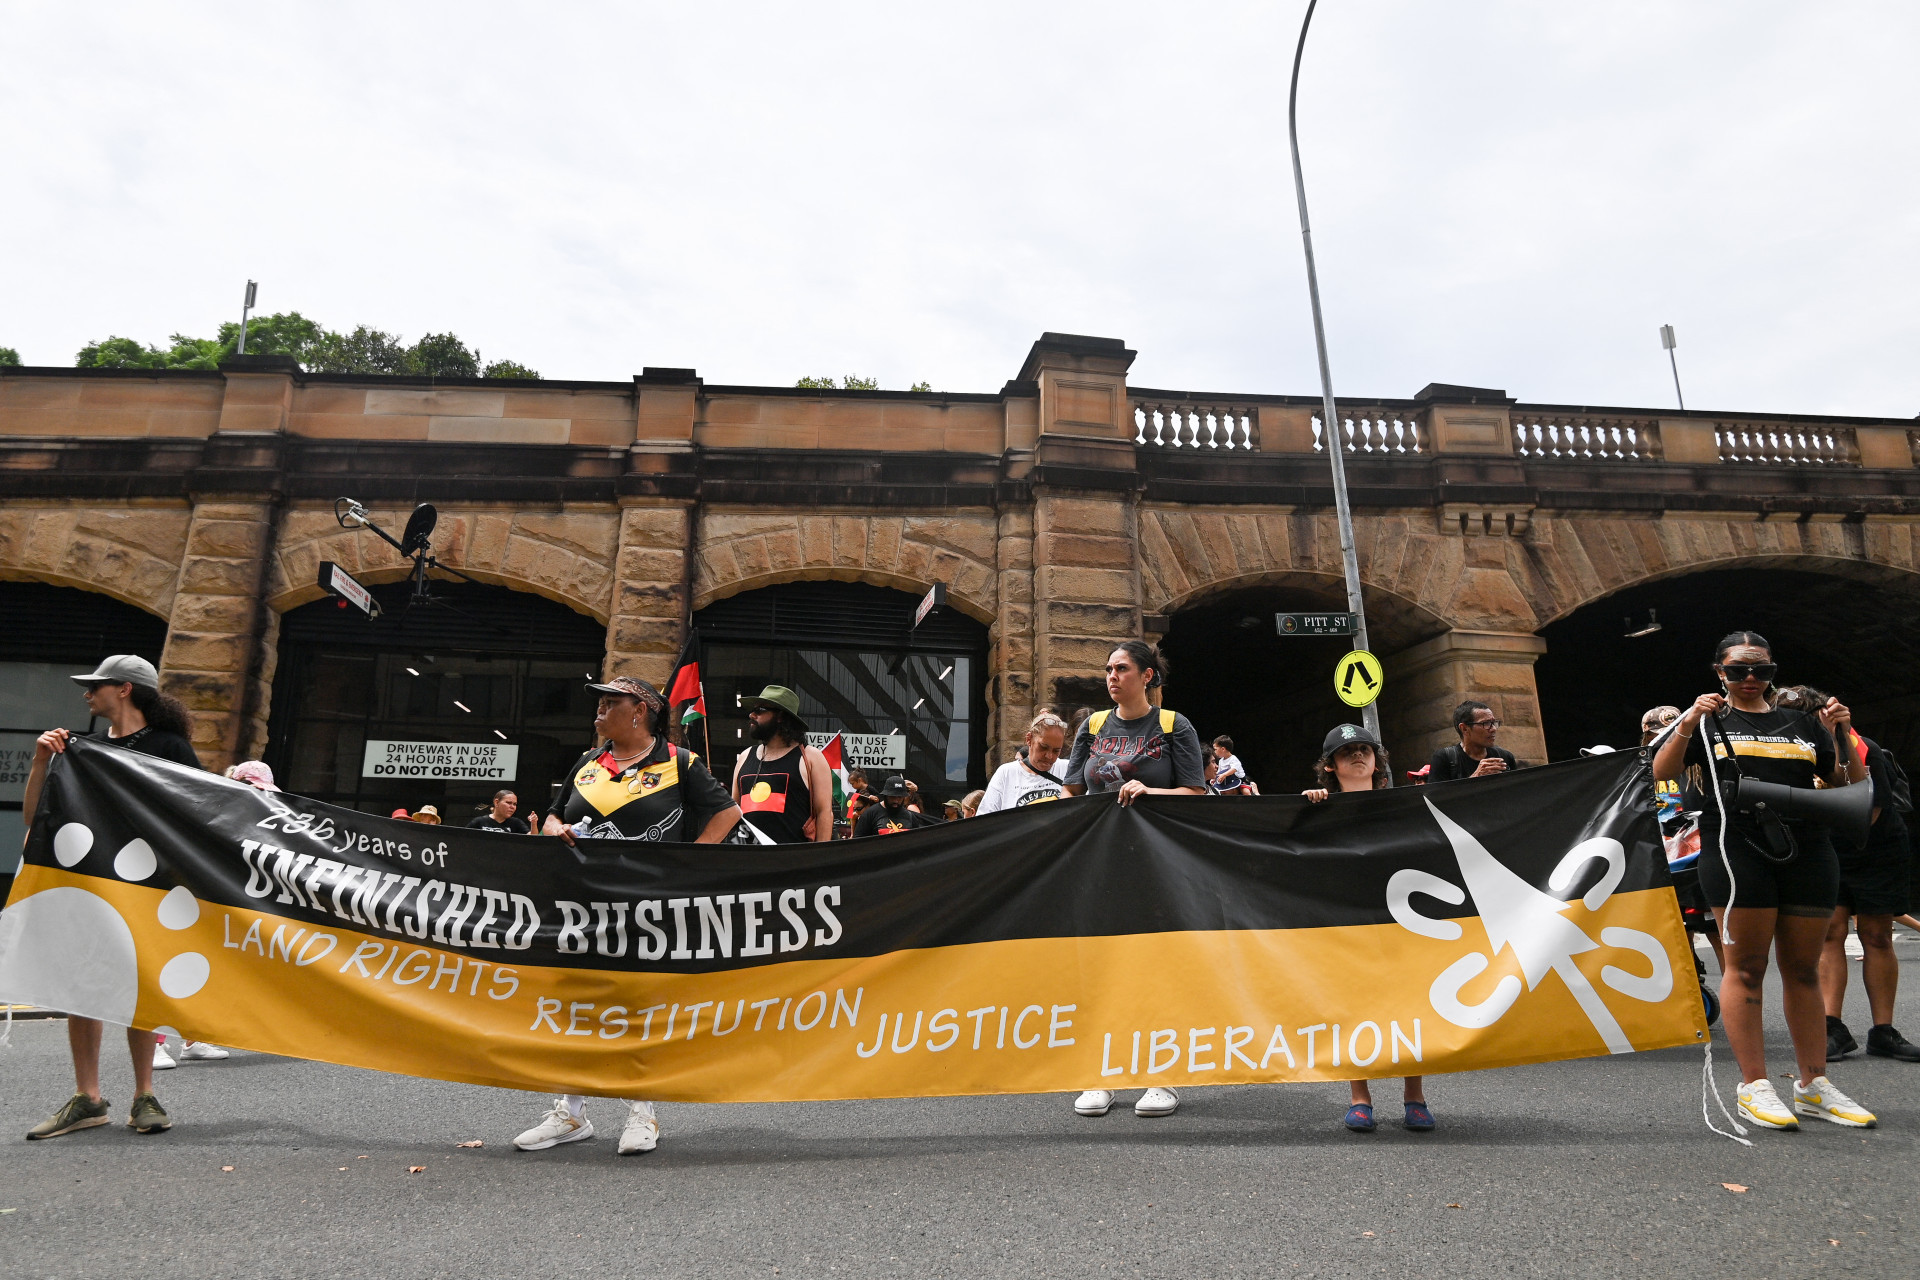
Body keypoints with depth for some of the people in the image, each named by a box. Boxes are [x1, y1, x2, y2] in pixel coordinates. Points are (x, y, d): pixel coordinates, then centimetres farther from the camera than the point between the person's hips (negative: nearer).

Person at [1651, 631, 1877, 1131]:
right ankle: (1754, 1086, 0)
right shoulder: (1707, 720, 9)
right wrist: (1687, 723, -17)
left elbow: (1850, 784, 15)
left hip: (1807, 851, 4)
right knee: (1746, 967, -4)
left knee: (1803, 969, 8)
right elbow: (1663, 771, -5)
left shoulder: (1802, 723, 19)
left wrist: (1841, 735, 0)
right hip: (1737, 848, -4)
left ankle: (1814, 1085, 15)